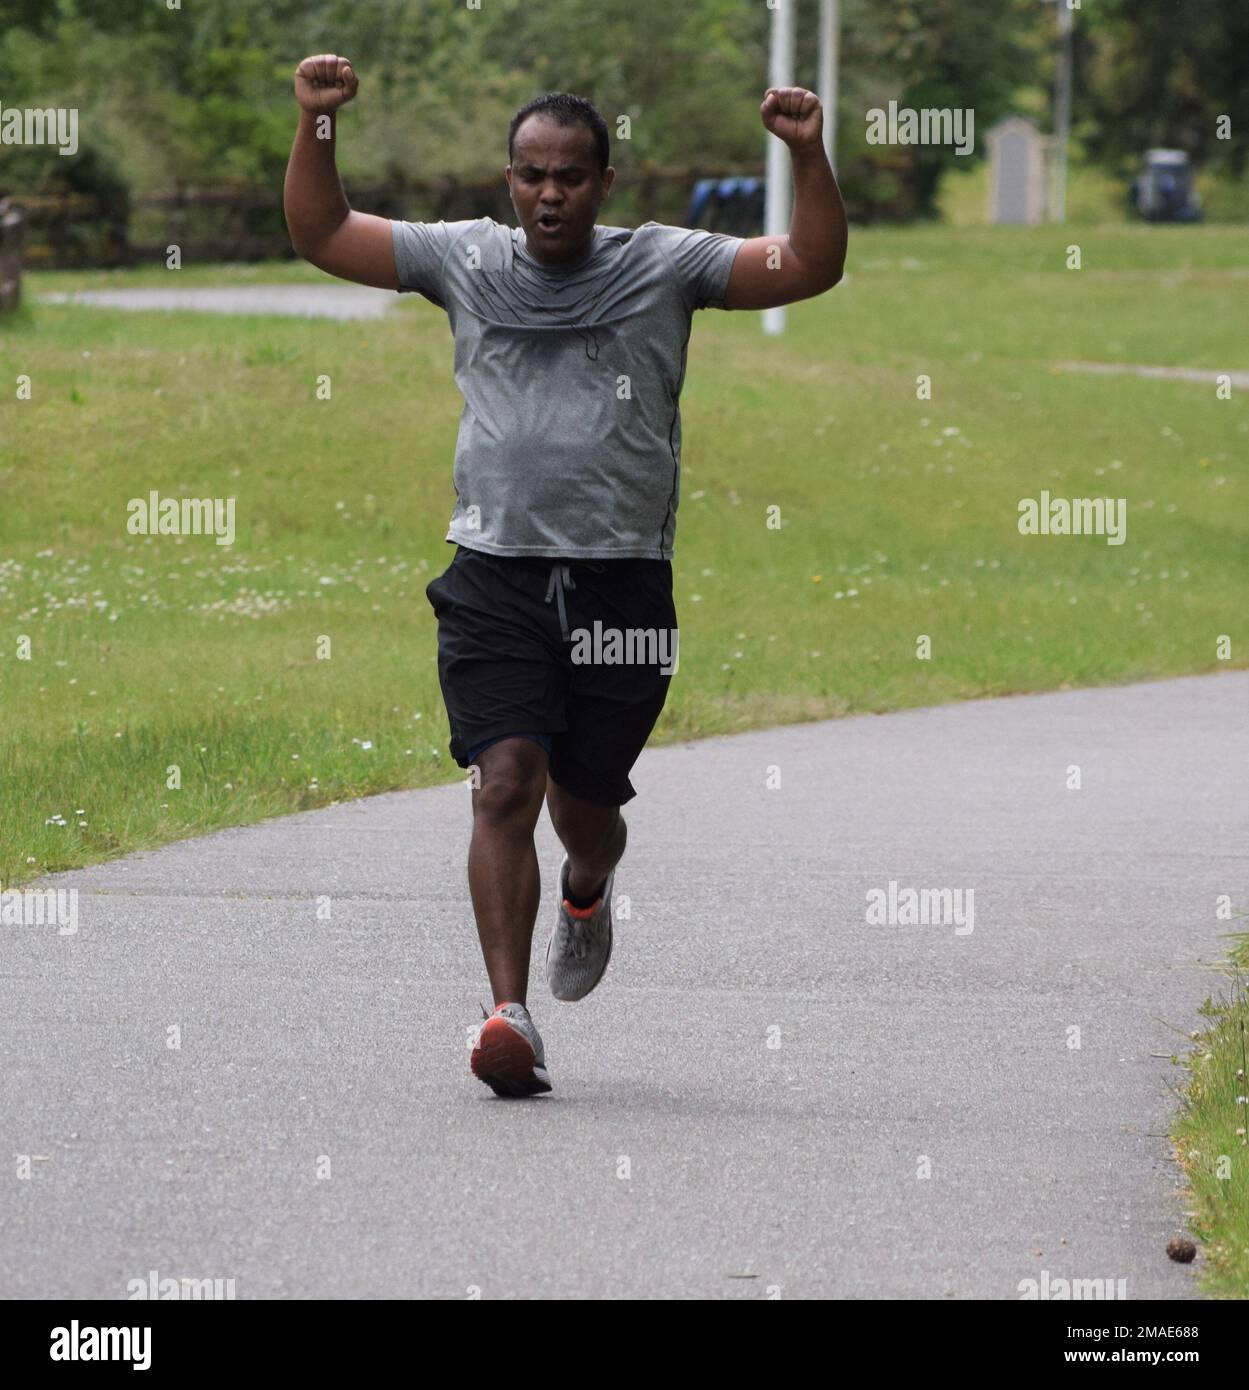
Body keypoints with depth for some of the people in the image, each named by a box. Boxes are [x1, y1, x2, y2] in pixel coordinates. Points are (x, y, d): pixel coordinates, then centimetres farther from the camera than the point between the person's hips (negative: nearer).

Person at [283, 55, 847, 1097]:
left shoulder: (666, 265, 5)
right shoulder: (465, 259, 9)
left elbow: (811, 268, 0)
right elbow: (321, 235, 12)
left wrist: (808, 156, -13)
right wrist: (317, 124, -2)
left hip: (622, 582, 0)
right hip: (495, 575, 0)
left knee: (585, 803, 9)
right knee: (507, 783, -17)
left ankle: (589, 888, 47)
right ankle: (509, 1011, -19)